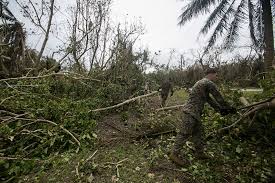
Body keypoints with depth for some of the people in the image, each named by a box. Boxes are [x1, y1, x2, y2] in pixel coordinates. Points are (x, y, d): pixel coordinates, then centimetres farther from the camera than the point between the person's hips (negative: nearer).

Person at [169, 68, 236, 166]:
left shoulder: (202, 83, 21)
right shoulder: (209, 83, -10)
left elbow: (209, 99, 24)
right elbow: (219, 98, -2)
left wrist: (221, 109, 22)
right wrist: (229, 109, 13)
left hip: (194, 113, 10)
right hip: (190, 113, -10)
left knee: (198, 132, 19)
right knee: (184, 134, -3)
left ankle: (199, 152, 34)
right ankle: (174, 154, 7)